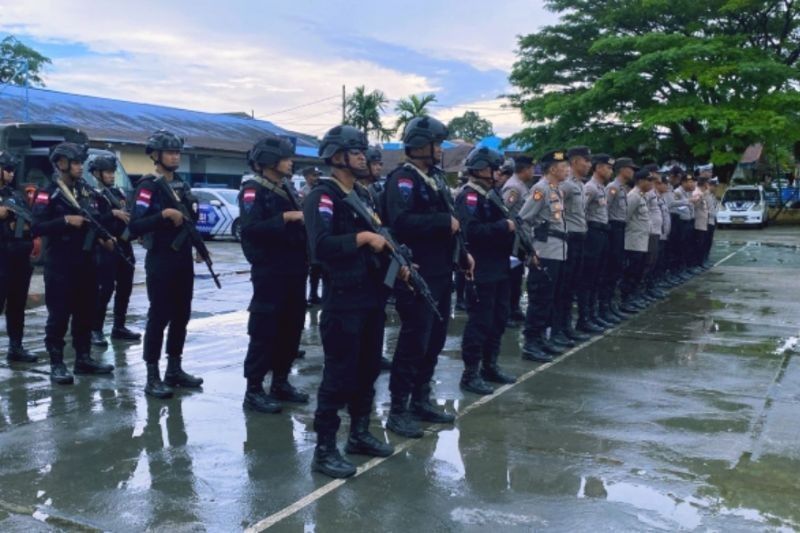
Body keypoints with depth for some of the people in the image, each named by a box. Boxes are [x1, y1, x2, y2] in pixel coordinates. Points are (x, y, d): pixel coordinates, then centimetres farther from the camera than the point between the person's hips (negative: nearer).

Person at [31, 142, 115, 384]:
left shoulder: (88, 191, 12)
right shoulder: (48, 193, -7)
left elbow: (95, 219, 17)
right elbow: (36, 228, -15)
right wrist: (65, 220, -22)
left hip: (86, 262, 6)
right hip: (60, 264, -6)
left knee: (86, 312, 11)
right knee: (59, 315, -2)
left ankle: (83, 358, 20)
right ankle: (57, 364, 5)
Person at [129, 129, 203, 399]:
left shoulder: (182, 186, 15)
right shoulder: (148, 187, -9)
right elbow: (135, 226, -19)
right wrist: (164, 215, -27)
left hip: (183, 260, 8)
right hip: (160, 261, -8)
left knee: (181, 315, 11)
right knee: (159, 316, -5)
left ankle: (174, 370, 22)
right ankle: (152, 378, 2)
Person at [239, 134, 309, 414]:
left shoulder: (286, 188, 15)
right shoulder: (253, 190, -10)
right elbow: (251, 228, -25)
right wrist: (286, 217, -26)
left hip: (294, 270, 9)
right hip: (270, 272, -8)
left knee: (291, 328, 12)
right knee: (264, 331, -4)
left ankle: (280, 383, 24)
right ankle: (254, 390, 4)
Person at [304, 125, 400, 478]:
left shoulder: (363, 195, 16)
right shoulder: (322, 196, -11)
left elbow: (381, 236, 18)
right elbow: (321, 246, -25)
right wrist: (363, 237, -19)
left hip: (373, 295, 9)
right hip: (343, 299, -8)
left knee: (368, 369, 15)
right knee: (340, 374, -4)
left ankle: (359, 434, 29)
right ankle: (324, 449, 5)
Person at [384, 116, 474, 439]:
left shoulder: (434, 178, 16)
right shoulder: (402, 179, -12)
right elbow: (401, 222, -28)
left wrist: (462, 254, 10)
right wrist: (446, 221, -20)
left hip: (441, 273, 9)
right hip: (418, 275, -9)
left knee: (434, 340, 14)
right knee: (414, 341, -4)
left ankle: (420, 401, 27)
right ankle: (398, 410, 6)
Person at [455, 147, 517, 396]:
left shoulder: (492, 193, 16)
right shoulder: (469, 196, -14)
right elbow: (472, 230, -27)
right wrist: (504, 226, -21)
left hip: (499, 268, 10)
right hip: (481, 270, -10)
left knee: (499, 319, 15)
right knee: (480, 321, -5)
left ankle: (490, 366, 27)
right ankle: (470, 373, 4)